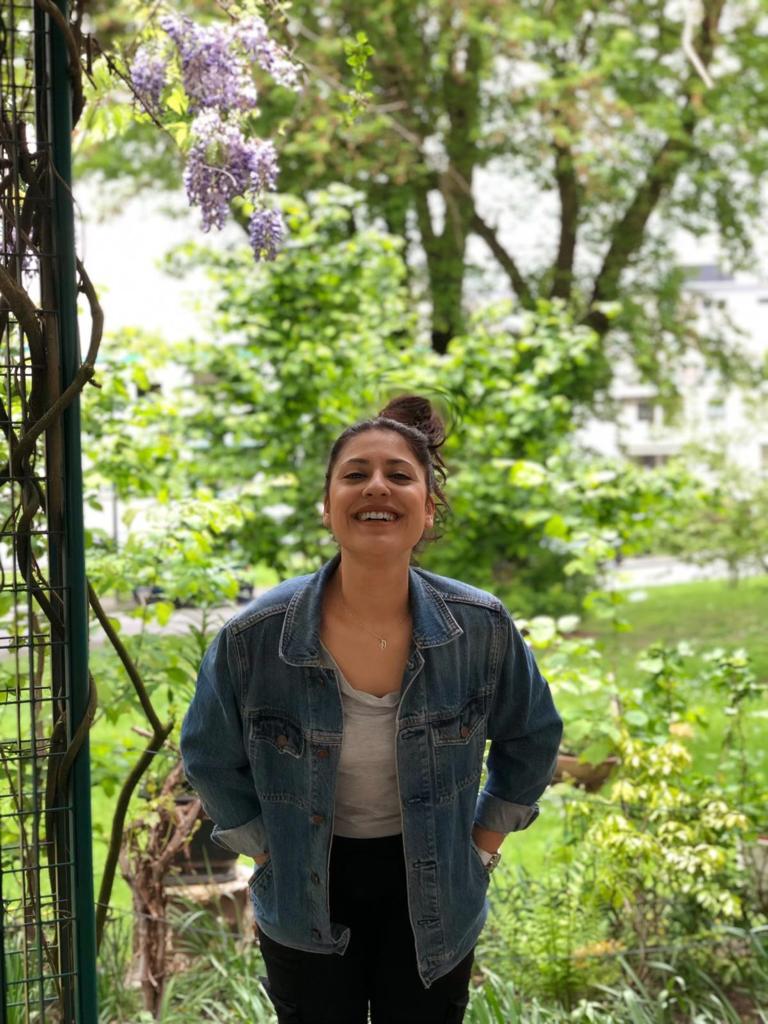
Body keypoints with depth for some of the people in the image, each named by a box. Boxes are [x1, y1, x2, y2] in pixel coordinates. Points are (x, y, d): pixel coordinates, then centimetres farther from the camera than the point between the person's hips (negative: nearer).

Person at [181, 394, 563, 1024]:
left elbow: (532, 740, 2)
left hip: (432, 894, 1)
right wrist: (271, 856, -2)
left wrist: (482, 848, 3)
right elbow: (211, 758, -1)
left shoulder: (482, 628, -17)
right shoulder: (255, 638, -20)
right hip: (308, 896, 0)